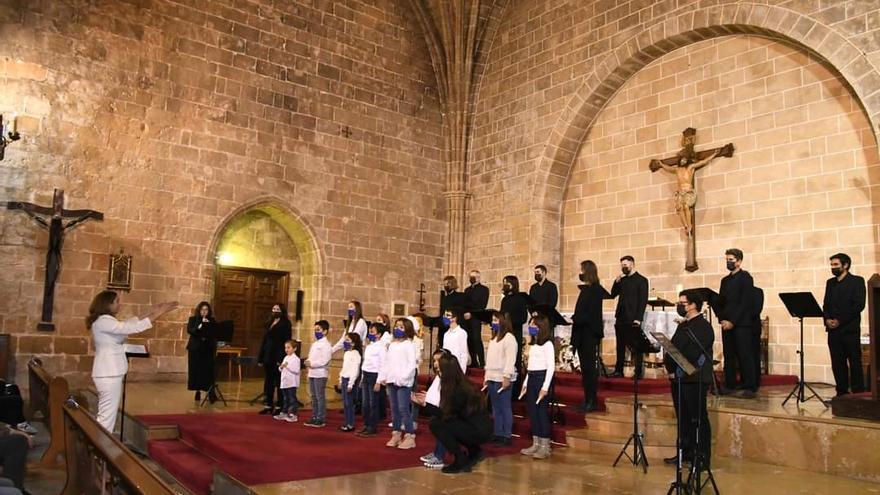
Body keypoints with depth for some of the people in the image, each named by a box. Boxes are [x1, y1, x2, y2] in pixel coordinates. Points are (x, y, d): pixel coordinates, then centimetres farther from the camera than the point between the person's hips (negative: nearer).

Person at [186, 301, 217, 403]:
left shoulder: (212, 320, 7)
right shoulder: (193, 319, 4)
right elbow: (189, 330, -11)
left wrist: (209, 326, -16)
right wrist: (200, 325, -23)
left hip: (208, 349, 0)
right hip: (195, 348, 0)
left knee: (209, 371, -7)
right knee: (196, 370, 4)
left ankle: (211, 394, -9)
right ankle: (197, 392, 17)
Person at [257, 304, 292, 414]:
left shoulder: (285, 324, -7)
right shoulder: (269, 323, 14)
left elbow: (286, 342, -14)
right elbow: (264, 341, 15)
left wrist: (281, 359, -20)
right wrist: (260, 357, 11)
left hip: (278, 357, -7)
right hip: (268, 357, 7)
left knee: (279, 383, 1)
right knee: (268, 382, 11)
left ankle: (279, 406, 8)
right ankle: (269, 405, 19)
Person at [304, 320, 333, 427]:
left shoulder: (326, 345, -10)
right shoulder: (314, 344, 17)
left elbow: (324, 360, -20)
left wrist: (312, 363, -18)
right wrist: (307, 361, 0)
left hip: (320, 374, -9)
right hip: (312, 373, 9)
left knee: (320, 397, -4)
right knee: (314, 397, 13)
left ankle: (321, 419, 1)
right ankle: (314, 417, 20)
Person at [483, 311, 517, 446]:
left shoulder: (509, 337, -9)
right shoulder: (494, 338, 18)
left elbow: (511, 359, -15)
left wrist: (507, 377, -20)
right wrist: (486, 376, 16)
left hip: (503, 378, -9)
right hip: (492, 378, 9)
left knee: (505, 408, -4)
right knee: (496, 408, 11)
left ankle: (507, 436, 1)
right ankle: (498, 434, 17)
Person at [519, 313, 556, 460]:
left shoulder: (547, 344, -9)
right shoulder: (532, 344, 16)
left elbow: (551, 367, -14)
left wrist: (545, 387, -18)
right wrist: (525, 383, 15)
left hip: (542, 378, -8)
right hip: (531, 379, 8)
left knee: (542, 412, -5)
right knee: (532, 412, 9)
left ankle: (545, 446, 3)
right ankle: (536, 444, 18)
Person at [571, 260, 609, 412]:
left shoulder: (595, 291, -14)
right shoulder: (586, 289, 13)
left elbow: (591, 315, -21)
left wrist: (574, 319, -21)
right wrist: (574, 319, 5)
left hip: (590, 334, -9)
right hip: (583, 334, 9)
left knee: (589, 368, -3)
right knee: (586, 368, 11)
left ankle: (592, 402, 5)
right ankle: (588, 400, 18)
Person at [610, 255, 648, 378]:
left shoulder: (641, 280, -3)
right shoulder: (622, 280, 15)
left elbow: (643, 301, -8)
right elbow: (613, 295, 11)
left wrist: (638, 318, -15)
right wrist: (617, 282, -2)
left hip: (633, 319, -6)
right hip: (621, 318, 6)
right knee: (620, 346, 8)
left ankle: (639, 372, 5)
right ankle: (618, 371, 13)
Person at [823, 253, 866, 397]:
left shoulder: (857, 281, 0)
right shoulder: (830, 283, 17)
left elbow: (859, 305, -9)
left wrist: (840, 320, -14)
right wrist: (827, 319, -4)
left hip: (850, 329, -5)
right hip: (833, 330, 5)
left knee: (854, 362, -1)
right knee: (837, 363, 5)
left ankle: (858, 393, 4)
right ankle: (842, 392, 11)